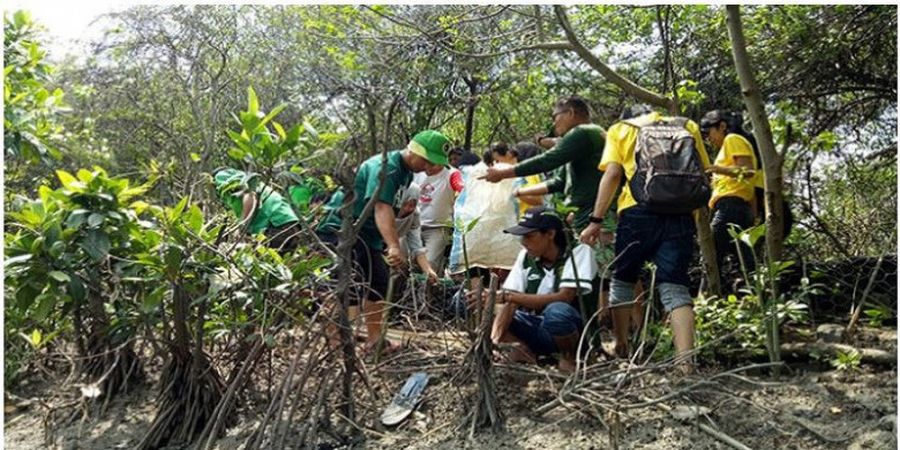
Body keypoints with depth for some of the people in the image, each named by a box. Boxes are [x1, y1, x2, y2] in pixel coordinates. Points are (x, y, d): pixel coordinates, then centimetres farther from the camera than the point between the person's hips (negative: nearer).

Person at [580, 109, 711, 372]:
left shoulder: (621, 129, 13)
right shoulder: (688, 126, 21)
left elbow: (612, 175, 0)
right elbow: (704, 174, 16)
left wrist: (596, 220, -2)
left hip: (638, 213, -2)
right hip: (681, 217, 2)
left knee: (622, 280, 16)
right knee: (675, 287, 1)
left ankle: (621, 349, 23)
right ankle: (685, 363, -11)